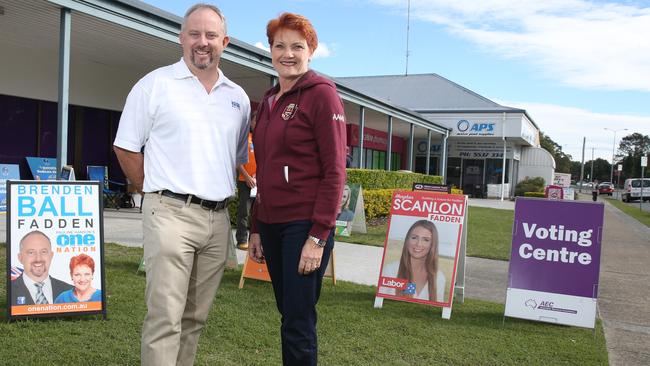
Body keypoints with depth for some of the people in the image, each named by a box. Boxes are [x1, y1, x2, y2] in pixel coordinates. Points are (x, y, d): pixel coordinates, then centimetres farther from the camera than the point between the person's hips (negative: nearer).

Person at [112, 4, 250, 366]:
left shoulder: (238, 97, 14)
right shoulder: (156, 84, 0)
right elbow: (126, 147, 3)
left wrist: (224, 192, 14)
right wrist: (158, 192, 2)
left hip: (218, 219, 5)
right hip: (172, 214, -5)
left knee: (196, 316, 13)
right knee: (165, 318, -7)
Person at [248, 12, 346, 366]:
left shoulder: (322, 94, -7)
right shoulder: (268, 101, 14)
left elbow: (334, 171, -12)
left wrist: (318, 237, -17)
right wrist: (256, 228, 15)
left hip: (304, 225, -7)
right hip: (271, 224, 7)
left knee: (298, 325, -1)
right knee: (288, 315, 15)